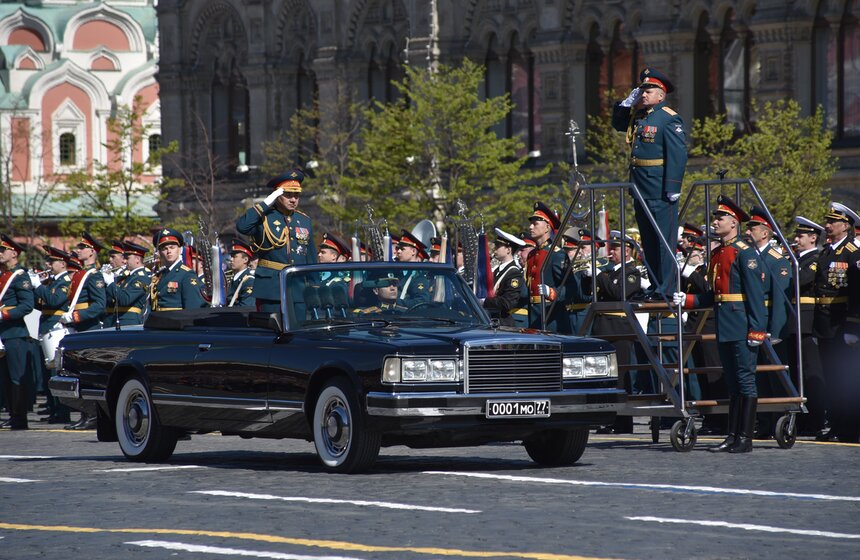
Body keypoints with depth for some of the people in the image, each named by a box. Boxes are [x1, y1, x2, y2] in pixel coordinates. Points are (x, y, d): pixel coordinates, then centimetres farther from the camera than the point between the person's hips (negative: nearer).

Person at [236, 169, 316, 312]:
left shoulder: (304, 220, 14)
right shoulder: (264, 217, -1)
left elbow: (311, 257, 18)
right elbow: (242, 226, -22)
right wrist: (266, 204, -17)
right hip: (271, 286, -4)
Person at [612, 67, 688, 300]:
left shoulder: (669, 119, -11)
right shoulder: (638, 116, 14)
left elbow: (678, 155, -16)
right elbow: (618, 123, 33)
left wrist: (673, 188, -21)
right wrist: (628, 103, 14)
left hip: (660, 193, -9)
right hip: (641, 191, 9)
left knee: (664, 240, -6)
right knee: (648, 241, 13)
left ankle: (665, 289, -6)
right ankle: (655, 286, 19)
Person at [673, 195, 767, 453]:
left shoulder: (745, 253, -9)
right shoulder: (717, 254, 16)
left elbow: (756, 294, -14)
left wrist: (757, 329, -20)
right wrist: (687, 300, 10)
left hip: (742, 326, -9)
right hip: (724, 329, 9)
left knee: (745, 380, -5)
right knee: (732, 383, 11)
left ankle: (745, 438, -3)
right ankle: (732, 436, 14)